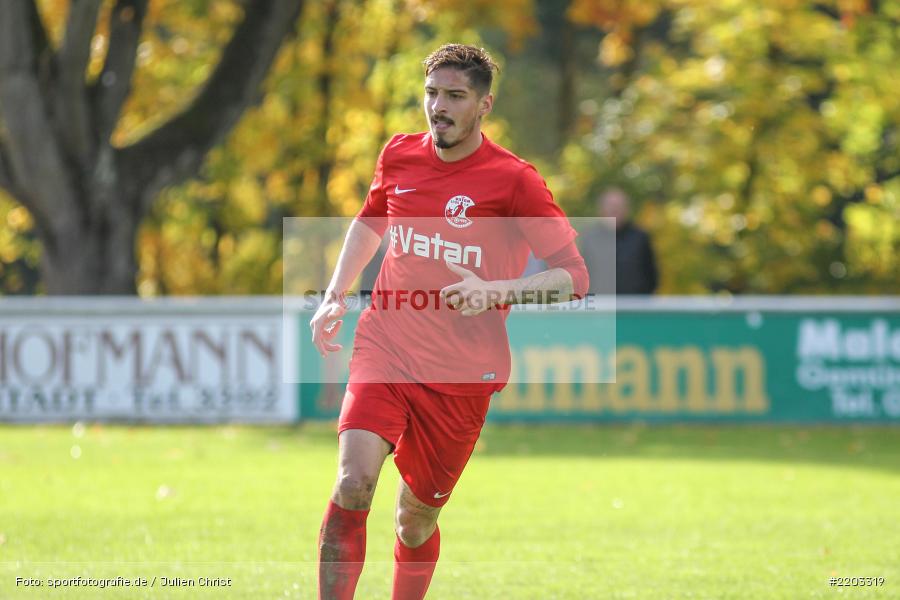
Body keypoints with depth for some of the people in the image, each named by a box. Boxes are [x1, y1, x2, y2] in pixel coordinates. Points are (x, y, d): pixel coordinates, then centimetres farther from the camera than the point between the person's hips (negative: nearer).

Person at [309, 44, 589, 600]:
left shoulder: (513, 179, -9)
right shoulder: (399, 155, 5)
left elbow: (574, 276, -10)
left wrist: (496, 292, -25)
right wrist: (335, 296, 16)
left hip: (461, 375, -2)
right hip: (384, 349, 2)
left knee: (416, 520, 6)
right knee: (353, 484, -20)